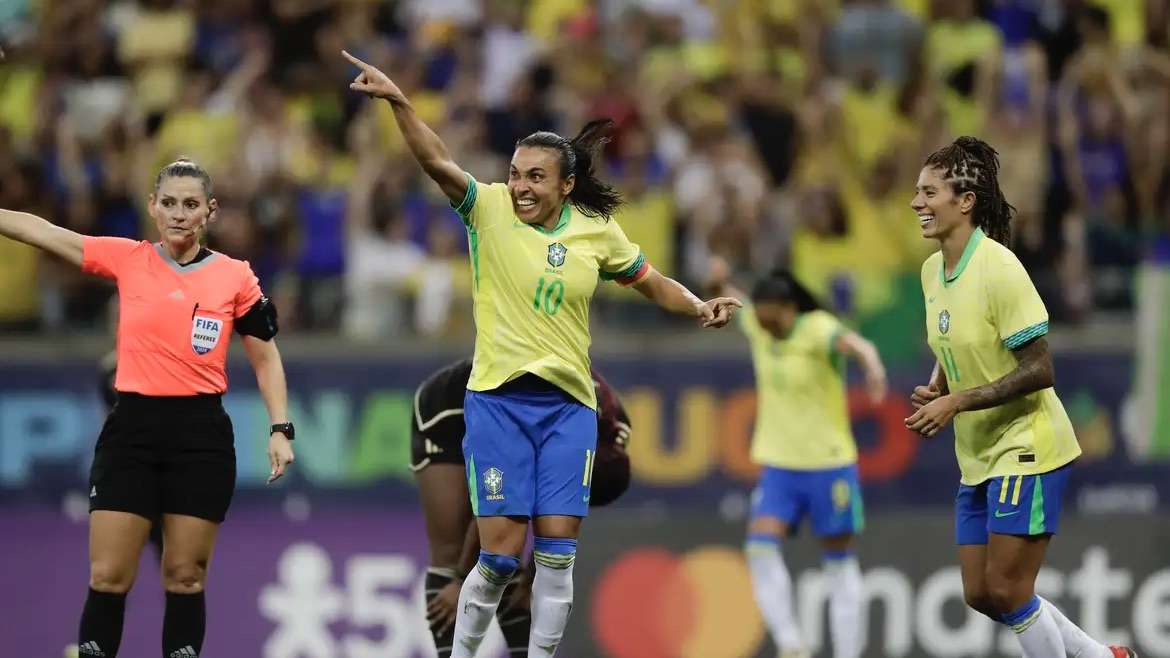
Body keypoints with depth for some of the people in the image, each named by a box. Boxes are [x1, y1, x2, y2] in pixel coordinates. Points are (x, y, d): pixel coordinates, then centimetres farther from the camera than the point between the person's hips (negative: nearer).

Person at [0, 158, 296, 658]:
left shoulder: (236, 277, 2)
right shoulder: (126, 260, 2)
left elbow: (265, 358, 9)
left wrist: (280, 430, 0)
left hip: (202, 435, 0)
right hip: (131, 429, 0)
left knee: (185, 578, 4)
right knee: (107, 578, -2)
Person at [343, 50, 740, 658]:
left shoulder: (597, 232, 4)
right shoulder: (489, 209, -5)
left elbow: (652, 283, 18)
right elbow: (436, 161, -20)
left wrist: (699, 307, -1)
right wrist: (397, 101, -35)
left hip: (568, 404, 2)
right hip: (498, 401, -2)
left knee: (556, 553, -3)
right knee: (500, 554, -7)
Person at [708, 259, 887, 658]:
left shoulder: (817, 329, -19)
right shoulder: (758, 324, -1)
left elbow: (856, 344, -42)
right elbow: (734, 304, 26)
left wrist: (873, 366, -62)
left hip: (828, 465, -5)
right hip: (778, 466, 5)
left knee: (840, 562, 5)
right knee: (760, 547, -17)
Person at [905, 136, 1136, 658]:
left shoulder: (997, 267, -19)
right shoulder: (933, 270, 5)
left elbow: (1038, 369, -20)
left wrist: (957, 403, -23)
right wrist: (934, 391, 0)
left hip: (1026, 450, -9)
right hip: (978, 457, 9)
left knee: (1006, 591, -10)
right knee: (980, 595, 8)